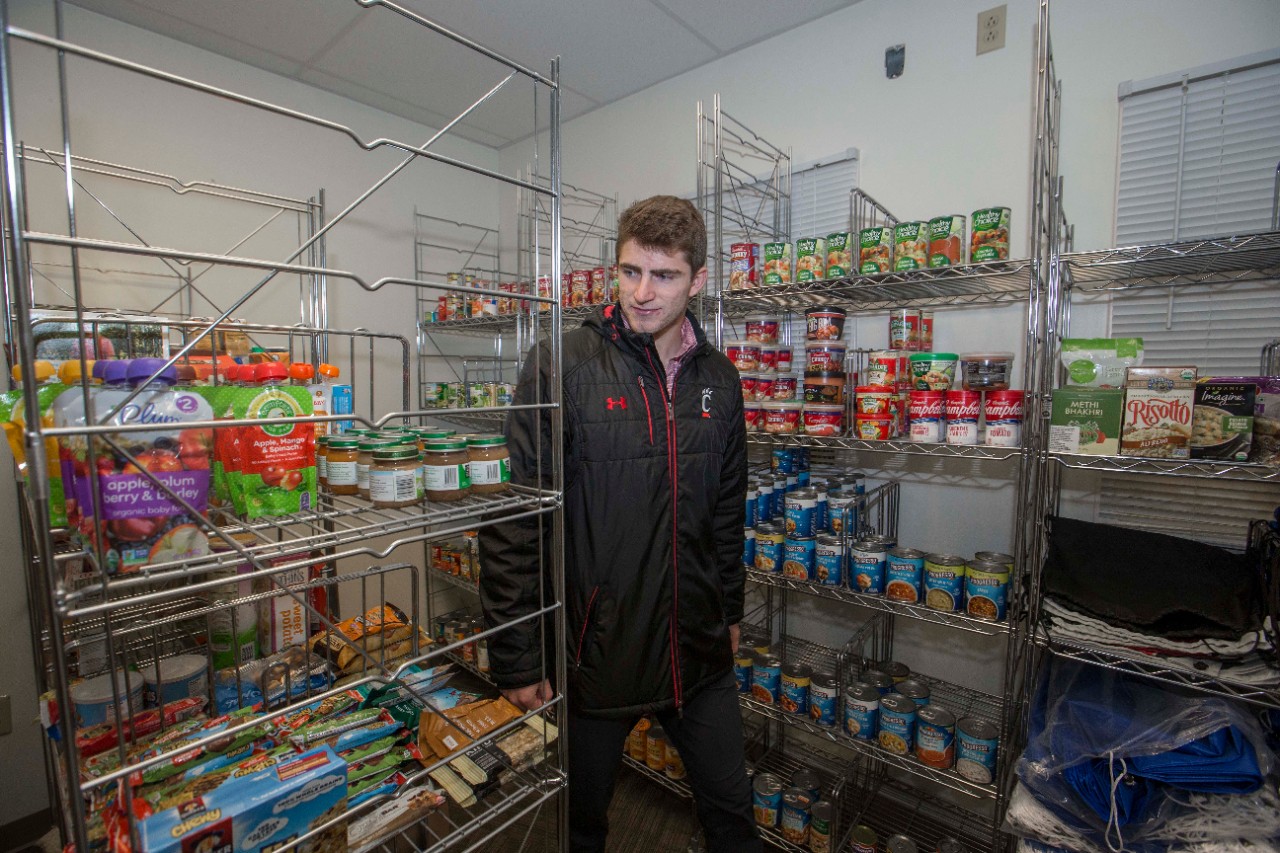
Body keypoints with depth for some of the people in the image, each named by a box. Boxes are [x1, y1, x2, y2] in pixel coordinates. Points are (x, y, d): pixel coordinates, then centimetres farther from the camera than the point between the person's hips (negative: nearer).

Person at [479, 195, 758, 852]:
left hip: (699, 651, 4)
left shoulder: (719, 379, 2)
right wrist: (517, 659, -12)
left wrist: (730, 611, 16)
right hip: (595, 651, -3)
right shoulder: (562, 365, -14)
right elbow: (514, 521, -14)